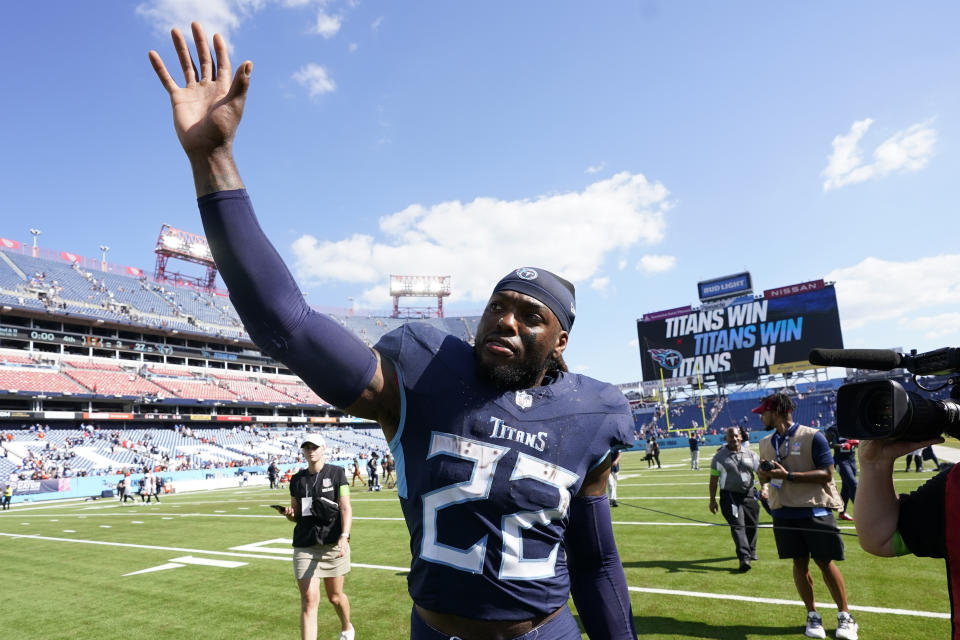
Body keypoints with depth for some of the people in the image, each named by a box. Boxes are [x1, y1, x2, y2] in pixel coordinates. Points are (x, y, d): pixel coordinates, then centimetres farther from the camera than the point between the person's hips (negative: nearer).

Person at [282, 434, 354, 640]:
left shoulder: (336, 473, -2)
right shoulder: (297, 479, 9)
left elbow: (346, 508, -9)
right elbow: (297, 514, 18)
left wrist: (344, 537, -22)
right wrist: (290, 514, -6)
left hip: (333, 543, -2)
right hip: (304, 545, 2)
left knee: (335, 596, 12)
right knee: (309, 599, -7)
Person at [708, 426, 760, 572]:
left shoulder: (750, 454, 7)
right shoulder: (720, 456, -1)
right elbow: (713, 481, 1)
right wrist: (713, 500, -1)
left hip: (749, 494, 4)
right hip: (730, 496, -4)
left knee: (751, 525, 12)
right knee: (738, 526, -12)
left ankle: (751, 551, 35)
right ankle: (744, 557, -13)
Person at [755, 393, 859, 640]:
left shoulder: (812, 436, -10)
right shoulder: (766, 443, 8)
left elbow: (827, 473, -14)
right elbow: (766, 475, 17)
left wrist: (788, 475, -21)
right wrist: (763, 476, -7)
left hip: (814, 510, -4)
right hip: (784, 513, 5)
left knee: (825, 562, 4)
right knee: (800, 563, 9)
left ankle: (845, 616, 22)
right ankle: (812, 616, 23)